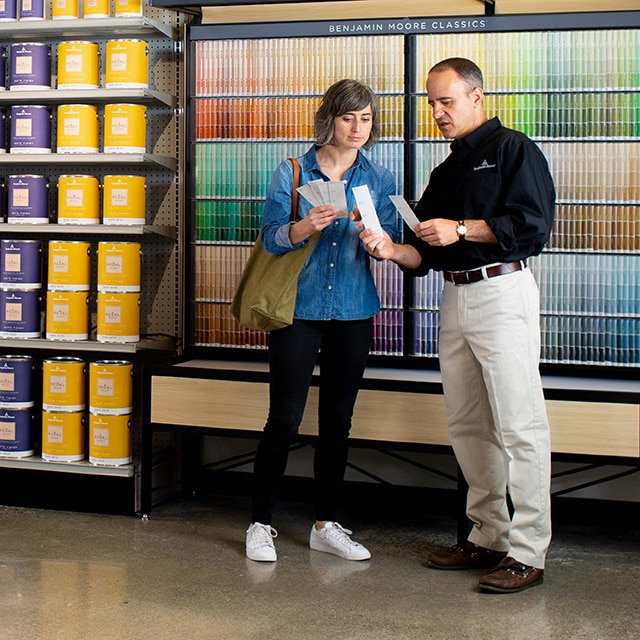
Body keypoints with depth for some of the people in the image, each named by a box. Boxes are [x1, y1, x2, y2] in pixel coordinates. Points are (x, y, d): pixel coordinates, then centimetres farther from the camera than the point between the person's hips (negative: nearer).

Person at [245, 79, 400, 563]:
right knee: (285, 418, -5)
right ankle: (261, 523, 8)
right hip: (299, 308, -3)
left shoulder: (379, 180, 7)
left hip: (353, 310, 3)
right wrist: (303, 227, -27)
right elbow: (270, 237, -8)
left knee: (338, 419, 9)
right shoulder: (293, 173, 1)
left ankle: (326, 524, 20)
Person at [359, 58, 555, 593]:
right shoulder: (446, 171, 22)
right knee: (467, 425, 9)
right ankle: (488, 537, 19)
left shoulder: (513, 149, 0)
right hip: (455, 298, 8)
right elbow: (427, 254, 18)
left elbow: (535, 223, -13)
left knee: (519, 424, -8)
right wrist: (394, 250, -3)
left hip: (503, 292, -8)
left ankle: (527, 552, -5)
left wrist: (461, 229, -14)